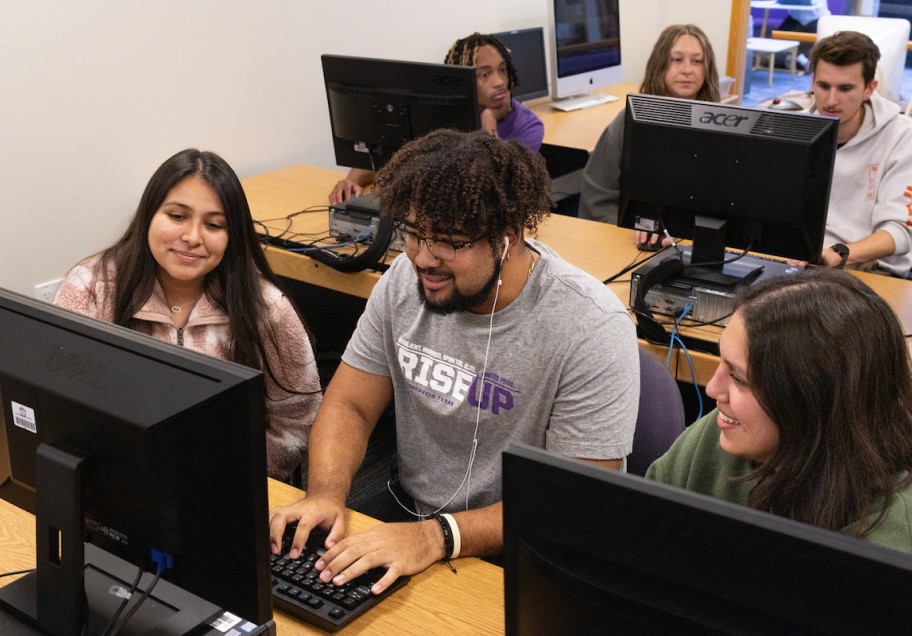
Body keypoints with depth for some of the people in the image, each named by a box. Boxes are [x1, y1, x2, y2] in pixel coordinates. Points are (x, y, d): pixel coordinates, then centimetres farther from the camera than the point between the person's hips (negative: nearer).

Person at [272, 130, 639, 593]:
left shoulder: (591, 329, -22)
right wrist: (325, 494, -18)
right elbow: (349, 405, 2)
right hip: (405, 515, 6)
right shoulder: (405, 280, -4)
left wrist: (437, 537, -32)